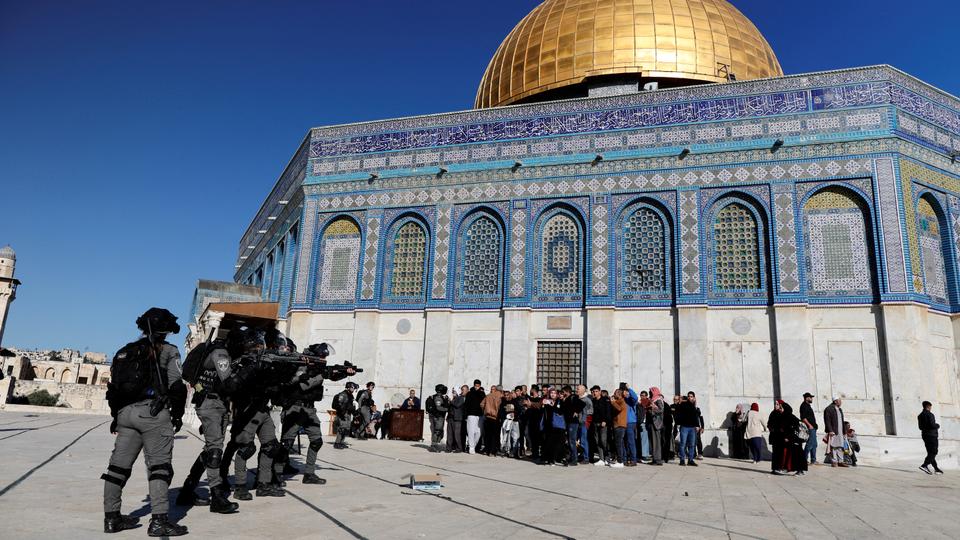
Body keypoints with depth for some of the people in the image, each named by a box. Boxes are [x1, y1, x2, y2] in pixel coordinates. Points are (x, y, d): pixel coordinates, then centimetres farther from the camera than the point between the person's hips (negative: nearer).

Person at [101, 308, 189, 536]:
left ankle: (112, 516, 20)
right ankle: (159, 520, -9)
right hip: (152, 412, -6)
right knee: (159, 465, -5)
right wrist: (177, 414, 4)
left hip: (125, 412, 6)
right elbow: (176, 386, -6)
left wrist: (116, 416, 25)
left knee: (119, 465, 13)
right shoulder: (167, 351, 1)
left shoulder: (125, 352, 19)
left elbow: (114, 386, 19)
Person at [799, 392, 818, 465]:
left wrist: (814, 425, 19)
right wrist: (809, 425, -23)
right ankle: (804, 459, -8)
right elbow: (803, 417, -20)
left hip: (813, 427, 11)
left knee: (814, 444, 12)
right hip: (810, 427, -11)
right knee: (810, 444, -11)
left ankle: (813, 460, 17)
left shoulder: (808, 405, 20)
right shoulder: (804, 406, -11)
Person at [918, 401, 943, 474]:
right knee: (933, 452, -8)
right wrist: (938, 425, -1)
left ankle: (936, 468, 14)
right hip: (932, 435, -8)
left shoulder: (920, 415, 13)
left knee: (930, 452, 10)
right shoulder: (929, 414, -13)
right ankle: (924, 465, -21)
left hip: (924, 435, 8)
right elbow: (932, 425, -21)